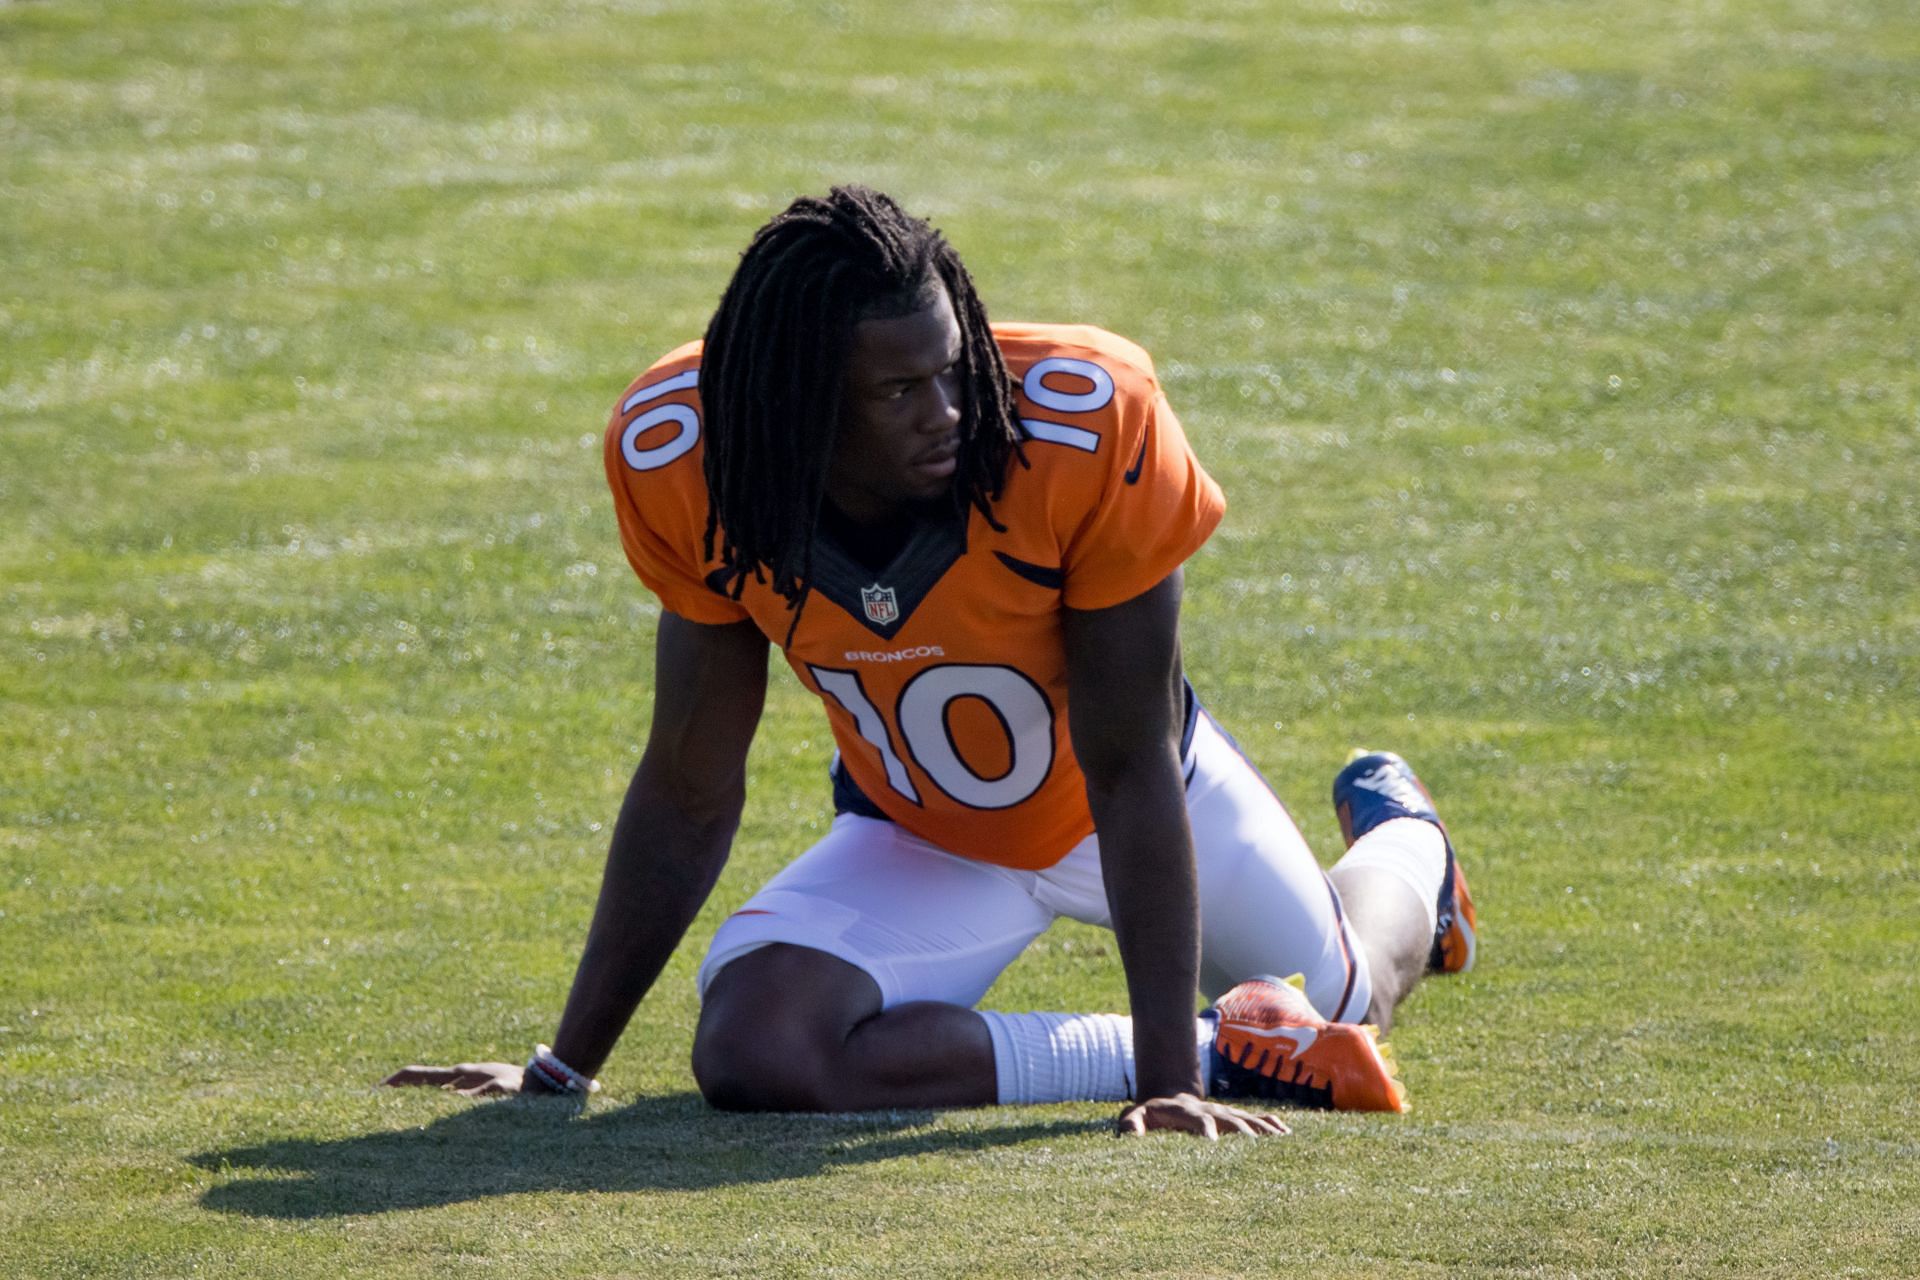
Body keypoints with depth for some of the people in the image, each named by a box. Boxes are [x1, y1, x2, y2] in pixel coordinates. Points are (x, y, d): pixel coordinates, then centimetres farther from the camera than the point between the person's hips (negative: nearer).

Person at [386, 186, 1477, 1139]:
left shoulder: (1088, 422, -37)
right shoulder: (685, 458, -28)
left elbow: (1129, 767, -30)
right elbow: (690, 794, -15)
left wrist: (1169, 1078, -34)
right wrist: (565, 1069, -12)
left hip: (1119, 799, -1)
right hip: (914, 835, 1)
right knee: (752, 1052, -28)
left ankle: (1403, 846, 55)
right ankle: (1224, 1047, -15)